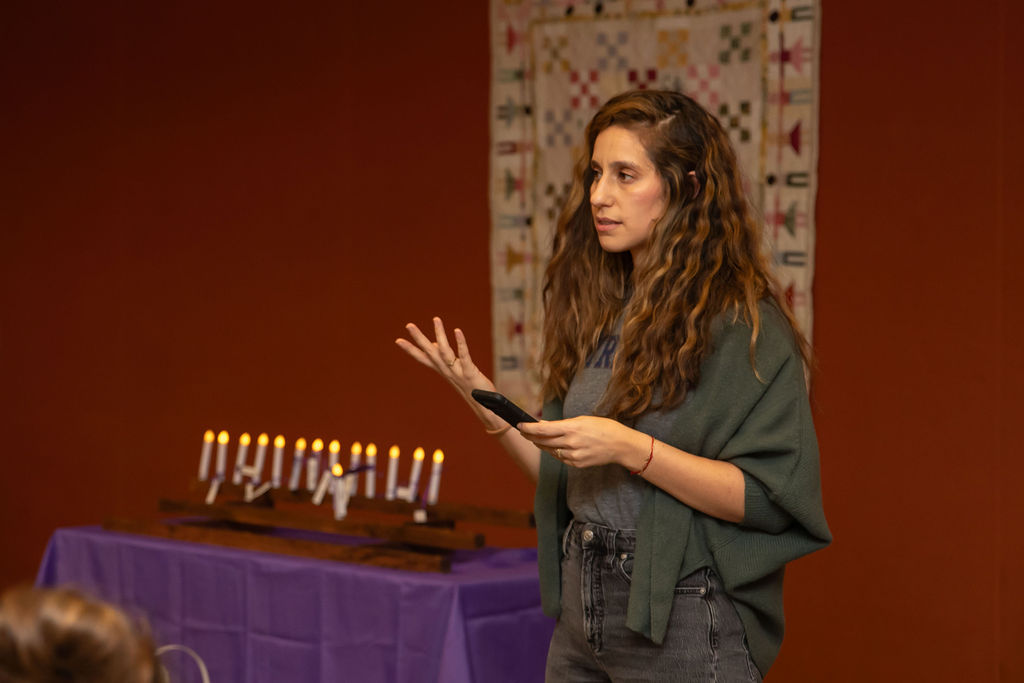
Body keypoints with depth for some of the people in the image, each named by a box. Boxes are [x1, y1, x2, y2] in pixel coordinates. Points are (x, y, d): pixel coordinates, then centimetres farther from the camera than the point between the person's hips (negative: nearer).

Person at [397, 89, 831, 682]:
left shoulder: (744, 325, -11)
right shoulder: (602, 314, 10)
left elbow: (768, 496, -18)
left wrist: (630, 448, -23)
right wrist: (484, 400, 3)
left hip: (684, 632, -6)